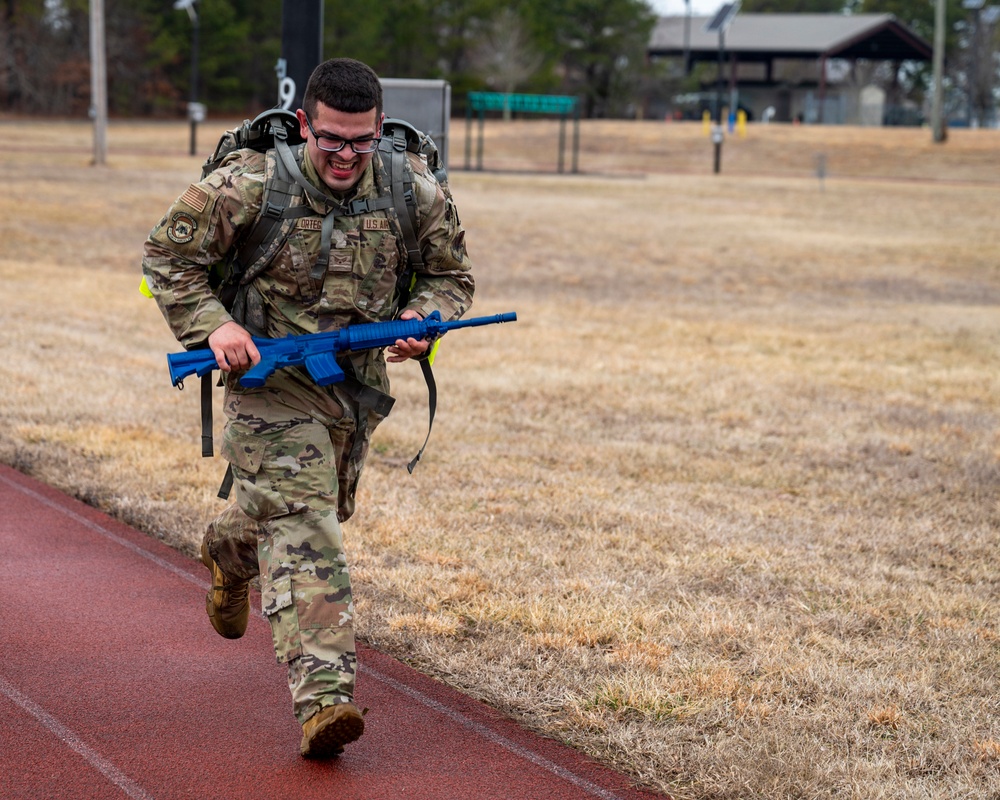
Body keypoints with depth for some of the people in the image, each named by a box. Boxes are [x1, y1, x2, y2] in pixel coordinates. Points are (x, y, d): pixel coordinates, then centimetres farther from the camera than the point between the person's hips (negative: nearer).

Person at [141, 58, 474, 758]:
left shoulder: (415, 193, -6)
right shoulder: (251, 185, -16)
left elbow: (453, 275, 8)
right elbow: (167, 255, -6)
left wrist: (421, 319, -13)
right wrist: (212, 326, -20)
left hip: (358, 385, 5)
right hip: (272, 378, -5)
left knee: (321, 510, 24)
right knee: (302, 524, -18)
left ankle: (229, 550, 59)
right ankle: (324, 695, -25)